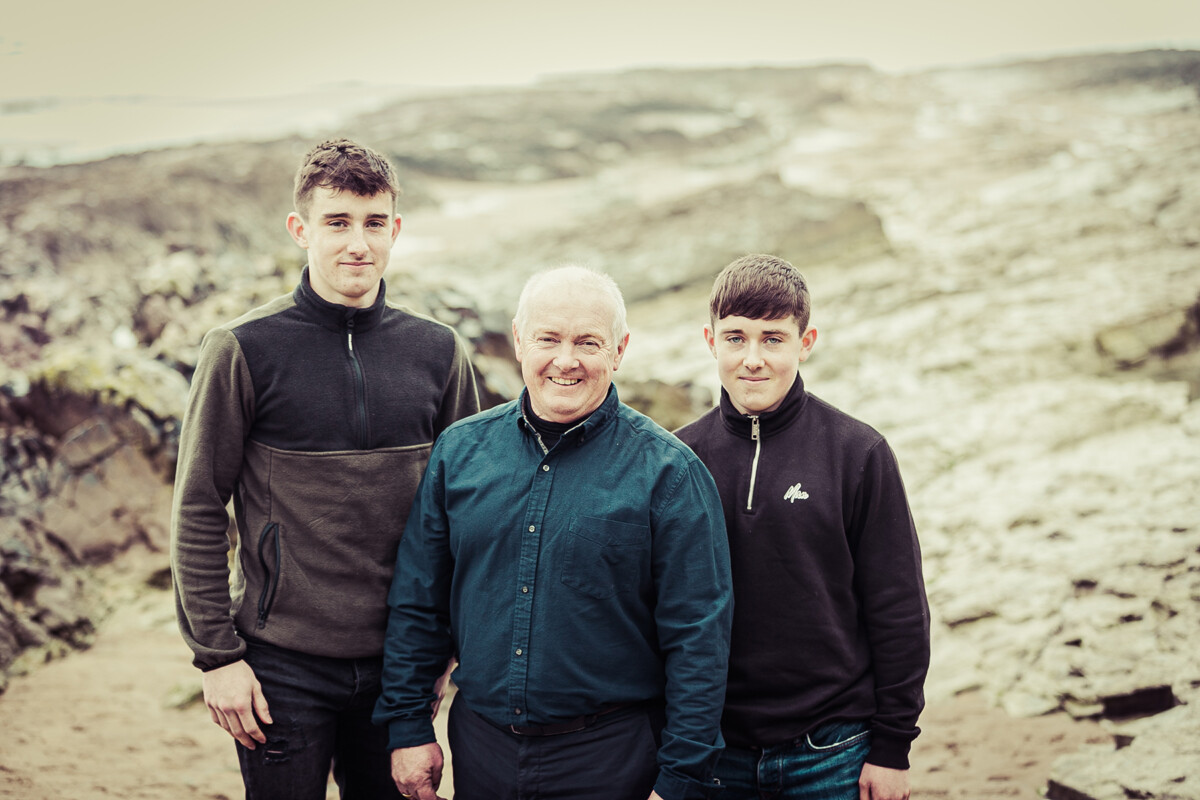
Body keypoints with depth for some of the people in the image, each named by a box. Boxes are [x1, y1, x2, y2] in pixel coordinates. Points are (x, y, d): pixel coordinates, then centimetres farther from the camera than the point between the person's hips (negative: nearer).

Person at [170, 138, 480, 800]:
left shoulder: (438, 351, 2)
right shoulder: (242, 349, -8)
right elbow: (198, 513, -5)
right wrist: (216, 653, -8)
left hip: (398, 663, 3)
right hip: (283, 668, -3)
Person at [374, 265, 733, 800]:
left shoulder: (667, 471, -8)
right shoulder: (460, 450, 3)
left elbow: (698, 640, -9)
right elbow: (417, 601, 9)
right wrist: (407, 725, 5)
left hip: (609, 756, -3)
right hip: (480, 744, 4)